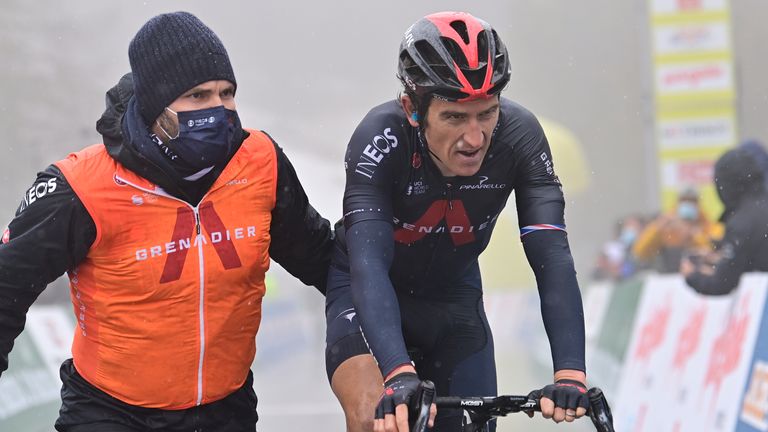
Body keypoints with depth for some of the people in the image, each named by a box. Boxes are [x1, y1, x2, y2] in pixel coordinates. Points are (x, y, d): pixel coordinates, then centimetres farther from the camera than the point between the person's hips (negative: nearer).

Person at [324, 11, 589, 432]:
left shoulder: (518, 134, -26)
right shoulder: (382, 139, -33)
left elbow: (552, 257, -32)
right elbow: (368, 262, -43)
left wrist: (570, 373, -46)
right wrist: (399, 374, -58)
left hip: (453, 297, 4)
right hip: (369, 291, -3)